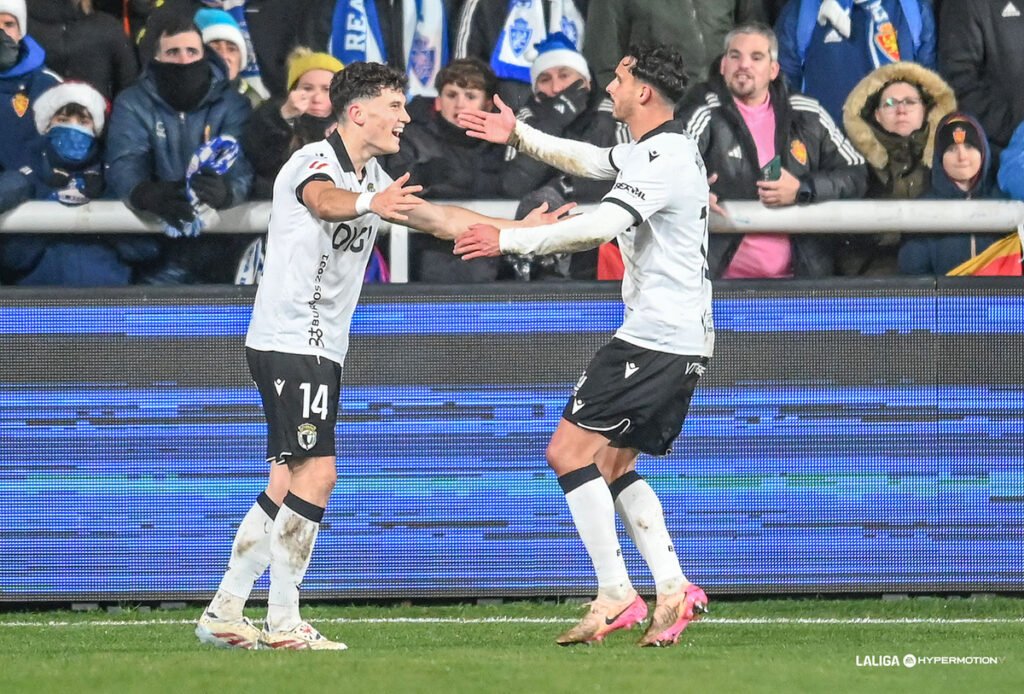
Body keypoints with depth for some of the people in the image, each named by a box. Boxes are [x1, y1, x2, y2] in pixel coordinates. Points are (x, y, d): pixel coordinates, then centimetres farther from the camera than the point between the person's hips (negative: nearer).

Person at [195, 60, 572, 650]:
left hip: (320, 347, 10)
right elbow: (325, 201, -37)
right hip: (289, 341, -10)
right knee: (317, 473, -15)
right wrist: (370, 204, -58)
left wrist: (518, 228, 21)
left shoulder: (372, 178, 17)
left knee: (288, 483, 9)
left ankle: (224, 614, 12)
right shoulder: (315, 161, -13)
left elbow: (440, 219, 26)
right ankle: (284, 624, -12)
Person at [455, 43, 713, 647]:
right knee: (614, 466, 15)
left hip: (655, 339, -11)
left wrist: (510, 239, -26)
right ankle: (673, 589, 4)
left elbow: (601, 227, -29)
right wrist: (520, 136, 29)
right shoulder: (664, 149, 16)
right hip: (685, 341, 11)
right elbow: (589, 160, 34)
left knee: (570, 450, -9)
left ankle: (616, 595, -13)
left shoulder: (664, 158, -17)